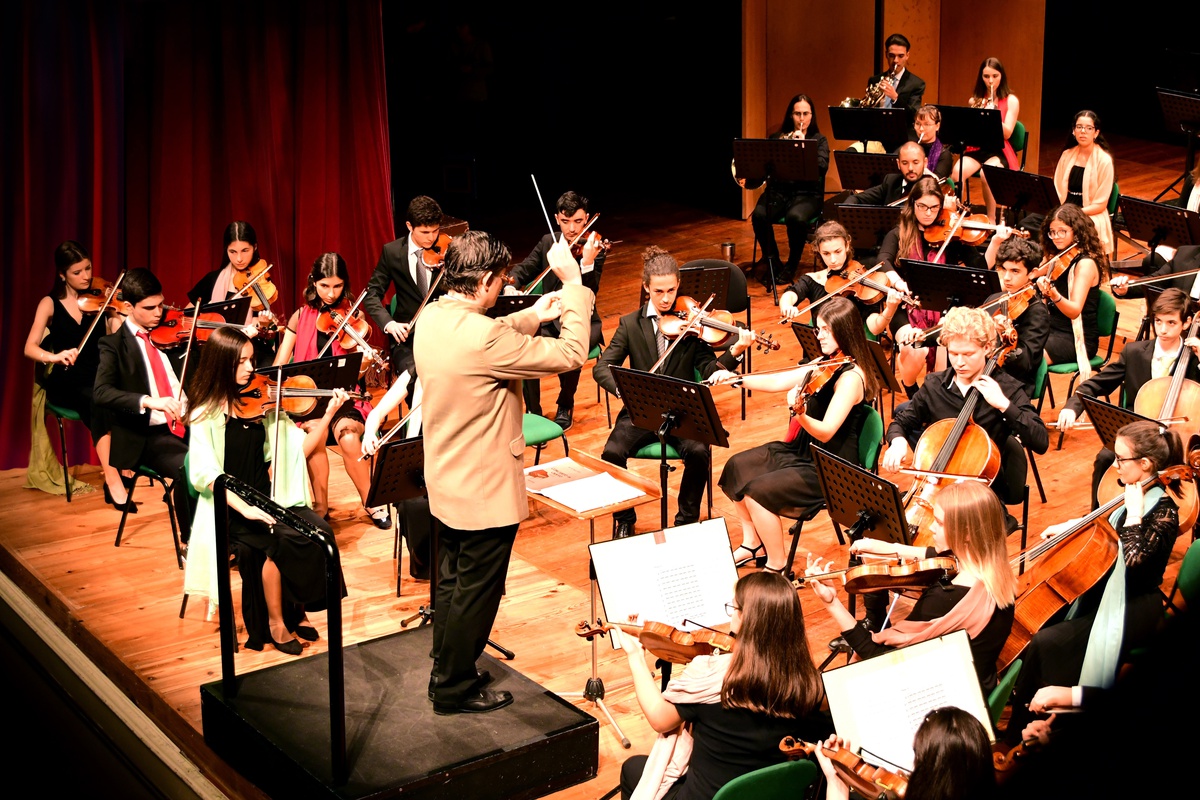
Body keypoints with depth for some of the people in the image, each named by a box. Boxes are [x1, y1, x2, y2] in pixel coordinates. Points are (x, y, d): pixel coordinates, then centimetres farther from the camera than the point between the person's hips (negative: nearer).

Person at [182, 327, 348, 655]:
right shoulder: (205, 416, -6)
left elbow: (300, 448, 6)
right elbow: (204, 473, -17)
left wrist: (328, 414, -8)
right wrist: (245, 508, -30)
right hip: (229, 509, -5)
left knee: (320, 531, -21)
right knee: (284, 539, -30)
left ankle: (298, 610, -3)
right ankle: (275, 622, -11)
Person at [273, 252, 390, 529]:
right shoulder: (301, 317, 5)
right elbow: (279, 364, 0)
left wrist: (364, 363, -28)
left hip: (345, 395, -1)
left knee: (348, 435, -32)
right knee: (314, 430, -33)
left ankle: (372, 503, -9)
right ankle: (320, 506, -15)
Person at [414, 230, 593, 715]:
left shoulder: (432, 318, -3)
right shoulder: (482, 337, -31)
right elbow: (570, 355, -25)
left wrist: (534, 316, 12)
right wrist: (575, 285, -18)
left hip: (446, 483, 9)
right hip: (486, 491, -9)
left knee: (452, 581, 23)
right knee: (477, 592, 7)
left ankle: (445, 670, 38)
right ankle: (455, 690, 20)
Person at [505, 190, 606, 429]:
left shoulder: (595, 249, -9)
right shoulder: (548, 242, 5)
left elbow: (589, 294, -21)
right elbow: (523, 270, 11)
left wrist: (587, 263, -39)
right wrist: (510, 287, -13)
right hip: (550, 318, 3)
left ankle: (565, 406, -3)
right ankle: (533, 412, -7)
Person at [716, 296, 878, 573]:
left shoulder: (851, 377, -22)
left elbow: (825, 432, -29)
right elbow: (777, 382, 9)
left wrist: (799, 413, -47)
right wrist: (736, 379, -3)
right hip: (802, 450, 10)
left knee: (757, 491, -21)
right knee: (737, 467, 8)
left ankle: (776, 566, -4)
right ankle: (752, 545, 18)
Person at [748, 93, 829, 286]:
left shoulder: (819, 140, 7)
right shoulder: (777, 137, 13)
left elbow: (822, 167, -10)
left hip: (807, 193, -2)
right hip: (779, 190, 2)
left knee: (796, 217, -37)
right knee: (759, 215, -30)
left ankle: (791, 265, -12)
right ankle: (772, 262, -8)